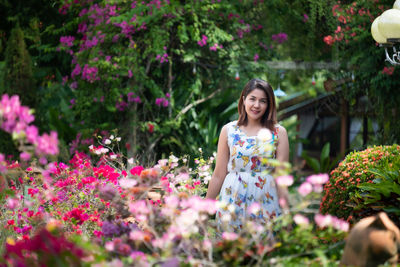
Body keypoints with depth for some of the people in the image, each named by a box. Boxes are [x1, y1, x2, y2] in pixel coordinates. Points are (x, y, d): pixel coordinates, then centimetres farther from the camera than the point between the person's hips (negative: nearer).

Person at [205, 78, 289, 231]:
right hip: (233, 200, 1)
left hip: (265, 203, 0)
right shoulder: (228, 130, 4)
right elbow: (219, 175, 7)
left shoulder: (278, 133, 3)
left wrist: (286, 213, -4)